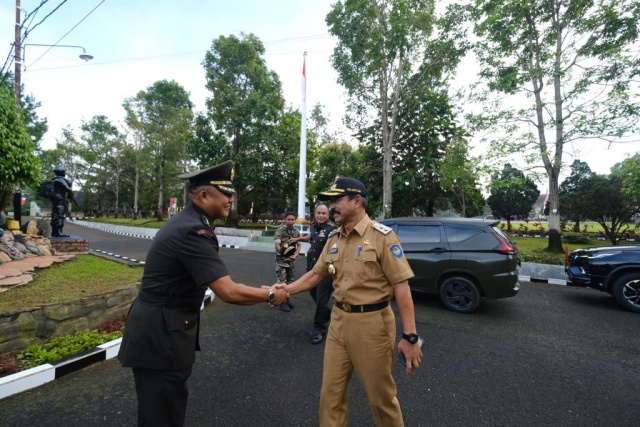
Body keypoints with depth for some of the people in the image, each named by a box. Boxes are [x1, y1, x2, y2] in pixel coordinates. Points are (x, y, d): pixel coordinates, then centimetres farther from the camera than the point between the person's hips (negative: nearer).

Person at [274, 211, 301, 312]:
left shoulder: (296, 231, 3)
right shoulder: (280, 230, -12)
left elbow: (298, 245, 7)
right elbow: (277, 246, -17)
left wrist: (295, 255, -12)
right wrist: (287, 255, -27)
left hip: (292, 260, 5)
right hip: (281, 259, -5)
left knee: (289, 281, 14)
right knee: (281, 281, -3)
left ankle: (287, 299, 28)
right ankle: (283, 302, 7)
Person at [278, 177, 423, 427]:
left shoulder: (382, 236, -13)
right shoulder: (333, 239, 5)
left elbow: (401, 286, -14)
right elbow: (316, 274, 12)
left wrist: (410, 336, -16)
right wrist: (286, 290, -2)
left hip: (371, 323, -5)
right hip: (339, 321, 5)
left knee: (380, 395, 15)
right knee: (331, 391, 17)